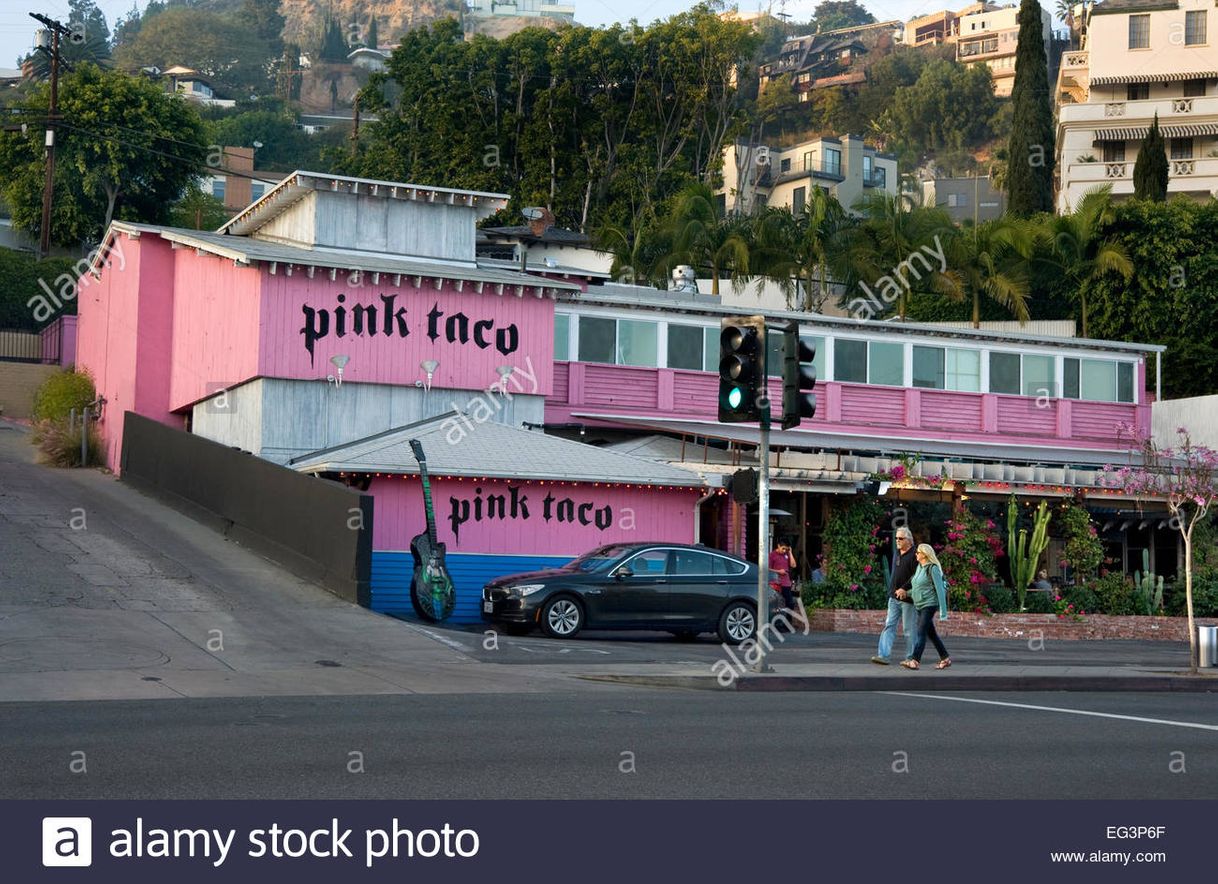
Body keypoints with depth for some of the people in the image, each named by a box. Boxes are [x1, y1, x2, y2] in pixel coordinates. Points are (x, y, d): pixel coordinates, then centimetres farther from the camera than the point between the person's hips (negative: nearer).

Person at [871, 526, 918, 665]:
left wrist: (904, 589, -26)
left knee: (908, 629, 1)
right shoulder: (896, 553, 15)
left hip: (907, 598, -7)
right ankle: (883, 655, -7)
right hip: (894, 597, 7)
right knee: (889, 625, -1)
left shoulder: (914, 555, -10)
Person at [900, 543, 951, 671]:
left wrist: (943, 611, -17)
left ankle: (915, 661, -22)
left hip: (929, 604, -9)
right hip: (920, 605, 9)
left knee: (921, 632, -15)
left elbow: (940, 589, -14)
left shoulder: (933, 568, -12)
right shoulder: (920, 567, 12)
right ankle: (945, 659, 20)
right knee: (931, 633, 12)